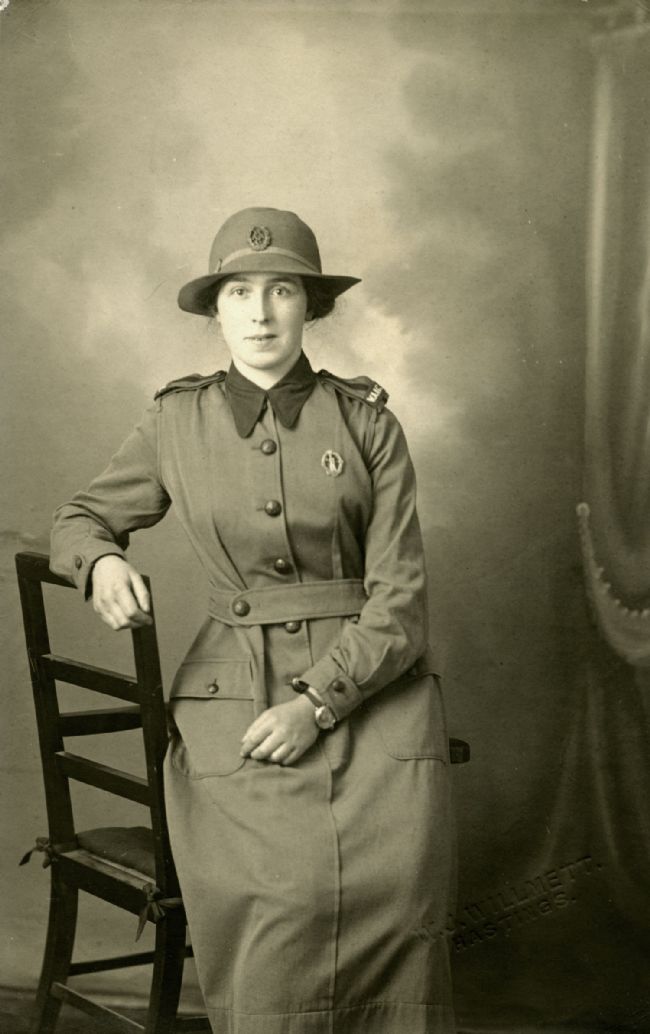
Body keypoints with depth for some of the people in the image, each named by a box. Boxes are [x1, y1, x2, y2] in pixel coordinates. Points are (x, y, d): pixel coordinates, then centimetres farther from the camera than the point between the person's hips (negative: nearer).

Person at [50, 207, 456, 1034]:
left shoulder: (366, 421, 4)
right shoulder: (176, 422, 8)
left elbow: (400, 594, 0)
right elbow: (79, 520, 21)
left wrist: (317, 702, -12)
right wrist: (103, 563, -3)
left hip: (372, 689, 0)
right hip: (238, 698, 1)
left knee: (394, 903, -20)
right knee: (272, 916, -19)